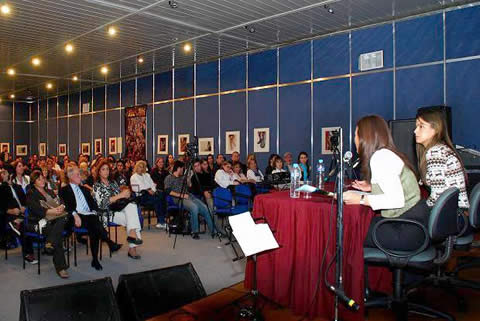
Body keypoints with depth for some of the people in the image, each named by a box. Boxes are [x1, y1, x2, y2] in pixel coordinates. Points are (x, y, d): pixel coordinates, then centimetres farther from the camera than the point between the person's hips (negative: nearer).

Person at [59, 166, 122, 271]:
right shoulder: (64, 190, 13)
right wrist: (74, 214, -19)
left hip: (89, 214, 4)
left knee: (93, 230, -29)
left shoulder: (84, 189, 29)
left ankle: (95, 260, -27)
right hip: (77, 216, -4)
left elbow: (93, 202, 21)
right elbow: (65, 206, -2)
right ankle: (110, 243, -41)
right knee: (94, 222, -35)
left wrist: (94, 211, 0)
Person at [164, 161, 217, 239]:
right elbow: (168, 191, -8)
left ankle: (212, 230, -12)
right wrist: (181, 195, -13)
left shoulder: (182, 177, 28)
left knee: (204, 207, -16)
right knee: (194, 207, -34)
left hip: (189, 196, 7)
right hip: (179, 199, -6)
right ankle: (194, 232, -23)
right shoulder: (169, 178, 7)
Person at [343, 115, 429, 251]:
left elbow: (396, 200, -24)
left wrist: (361, 199, -19)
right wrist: (372, 187, 18)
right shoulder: (386, 154, 13)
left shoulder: (380, 157, -16)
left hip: (408, 231, -9)